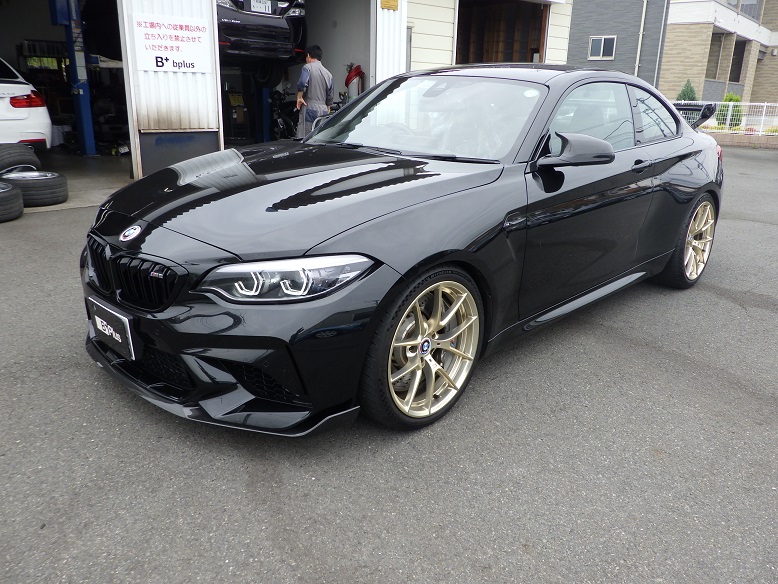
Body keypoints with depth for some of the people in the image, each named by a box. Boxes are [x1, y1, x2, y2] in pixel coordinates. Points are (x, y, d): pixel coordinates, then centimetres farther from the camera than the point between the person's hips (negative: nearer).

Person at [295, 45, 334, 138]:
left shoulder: (308, 67, -2)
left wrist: (299, 98, -7)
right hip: (324, 110, 6)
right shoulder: (328, 74, 15)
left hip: (310, 108, -6)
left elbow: (302, 83, -20)